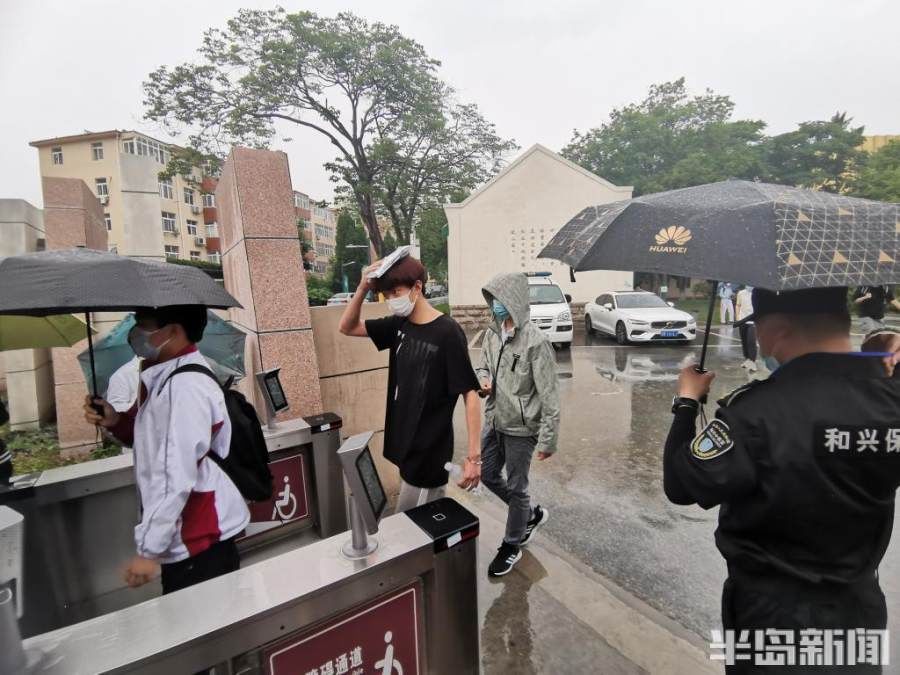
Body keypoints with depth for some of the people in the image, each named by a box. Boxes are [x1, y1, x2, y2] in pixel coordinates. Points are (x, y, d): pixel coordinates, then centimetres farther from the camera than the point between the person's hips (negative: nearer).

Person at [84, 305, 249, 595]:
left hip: (199, 545, -9)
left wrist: (148, 549, -17)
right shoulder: (167, 379, 7)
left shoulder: (185, 388, -24)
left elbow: (176, 479, -24)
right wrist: (117, 421, 2)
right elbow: (157, 439, 19)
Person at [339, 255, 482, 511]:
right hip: (404, 444, 7)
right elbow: (348, 327, 8)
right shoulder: (398, 325, 2)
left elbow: (470, 394, -18)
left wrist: (474, 456, -19)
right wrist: (363, 288, -9)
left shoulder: (447, 333, -19)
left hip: (429, 451, -6)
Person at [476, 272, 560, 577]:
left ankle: (512, 546, 35)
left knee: (515, 488, 10)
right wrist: (483, 381, -9)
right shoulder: (492, 333, -1)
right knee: (487, 475, 20)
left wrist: (548, 439, -17)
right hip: (494, 421, 7)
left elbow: (549, 395, -18)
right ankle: (531, 514, 44)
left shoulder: (535, 341, -21)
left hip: (521, 428, -7)